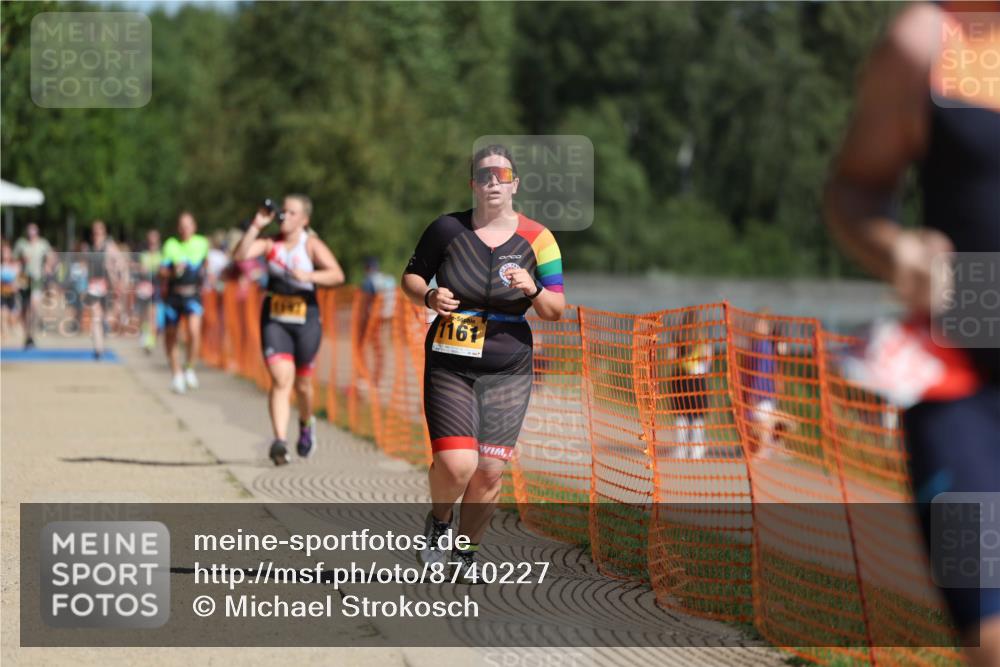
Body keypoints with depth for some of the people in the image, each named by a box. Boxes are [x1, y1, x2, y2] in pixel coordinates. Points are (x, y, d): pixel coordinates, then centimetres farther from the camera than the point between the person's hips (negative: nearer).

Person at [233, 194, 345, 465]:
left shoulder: (311, 245, -5)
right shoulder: (271, 244, 2)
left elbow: (337, 275, -16)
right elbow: (240, 255, -11)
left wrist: (308, 276, -30)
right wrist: (255, 227, -17)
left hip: (306, 320, -1)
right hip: (274, 319, 1)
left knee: (302, 383, 11)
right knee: (281, 379, -15)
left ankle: (306, 424, 43)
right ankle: (279, 441, -22)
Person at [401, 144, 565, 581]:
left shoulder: (535, 239, 1)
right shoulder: (448, 229, 0)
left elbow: (556, 310, 1)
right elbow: (411, 277, 11)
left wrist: (533, 290, -20)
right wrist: (429, 296, -11)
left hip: (508, 370, 1)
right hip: (449, 366, -1)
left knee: (490, 472, -1)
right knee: (456, 465, -16)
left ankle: (466, 549, 23)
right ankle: (438, 521, 17)